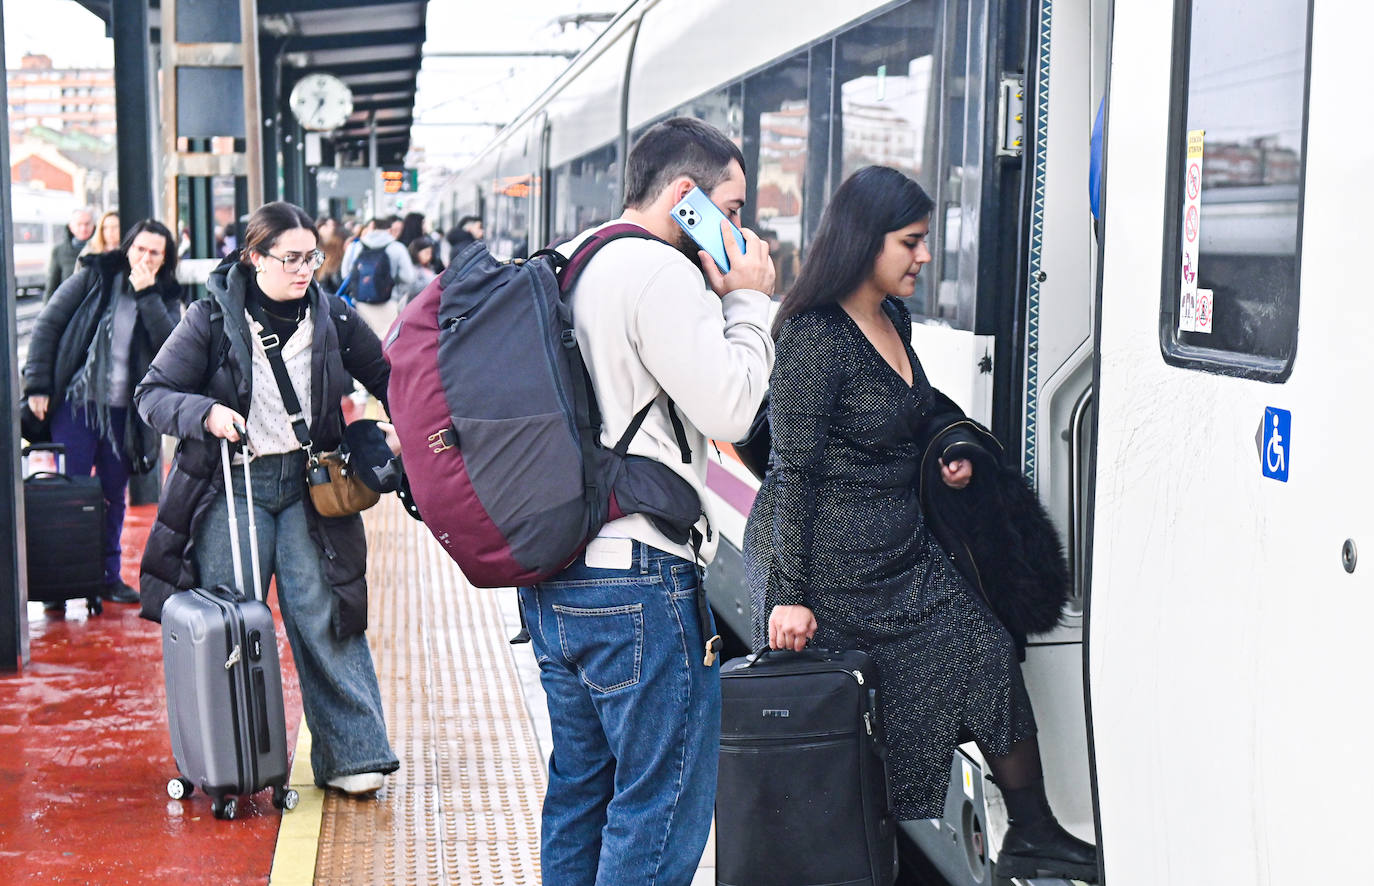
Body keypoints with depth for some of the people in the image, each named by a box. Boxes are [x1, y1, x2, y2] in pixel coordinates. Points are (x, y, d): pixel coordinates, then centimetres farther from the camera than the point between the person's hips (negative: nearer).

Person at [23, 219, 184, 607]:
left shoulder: (165, 298, 6)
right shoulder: (94, 277, 0)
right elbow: (47, 325, -1)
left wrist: (147, 293, -16)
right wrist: (37, 385, -7)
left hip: (124, 411, 2)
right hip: (77, 403, -2)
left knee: (114, 495, 11)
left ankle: (109, 576, 22)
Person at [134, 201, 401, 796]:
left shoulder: (332, 317, 3)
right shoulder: (213, 318, -4)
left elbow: (387, 378, 16)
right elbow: (152, 394, -3)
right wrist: (205, 413, -21)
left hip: (309, 484, 1)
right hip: (231, 485, -1)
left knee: (325, 616, -2)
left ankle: (350, 756, 4)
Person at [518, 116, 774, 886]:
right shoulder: (663, 273, -14)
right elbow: (729, 409, -15)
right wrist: (749, 302, -2)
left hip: (551, 576, 10)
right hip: (636, 578, -10)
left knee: (582, 784, 19)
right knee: (664, 802, -1)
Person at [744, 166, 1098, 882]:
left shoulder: (894, 319, 9)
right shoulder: (815, 336, -18)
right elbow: (794, 470, -20)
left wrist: (944, 459, 7)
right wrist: (788, 593, -22)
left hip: (904, 551, 9)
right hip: (829, 564, -8)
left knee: (987, 656, 3)